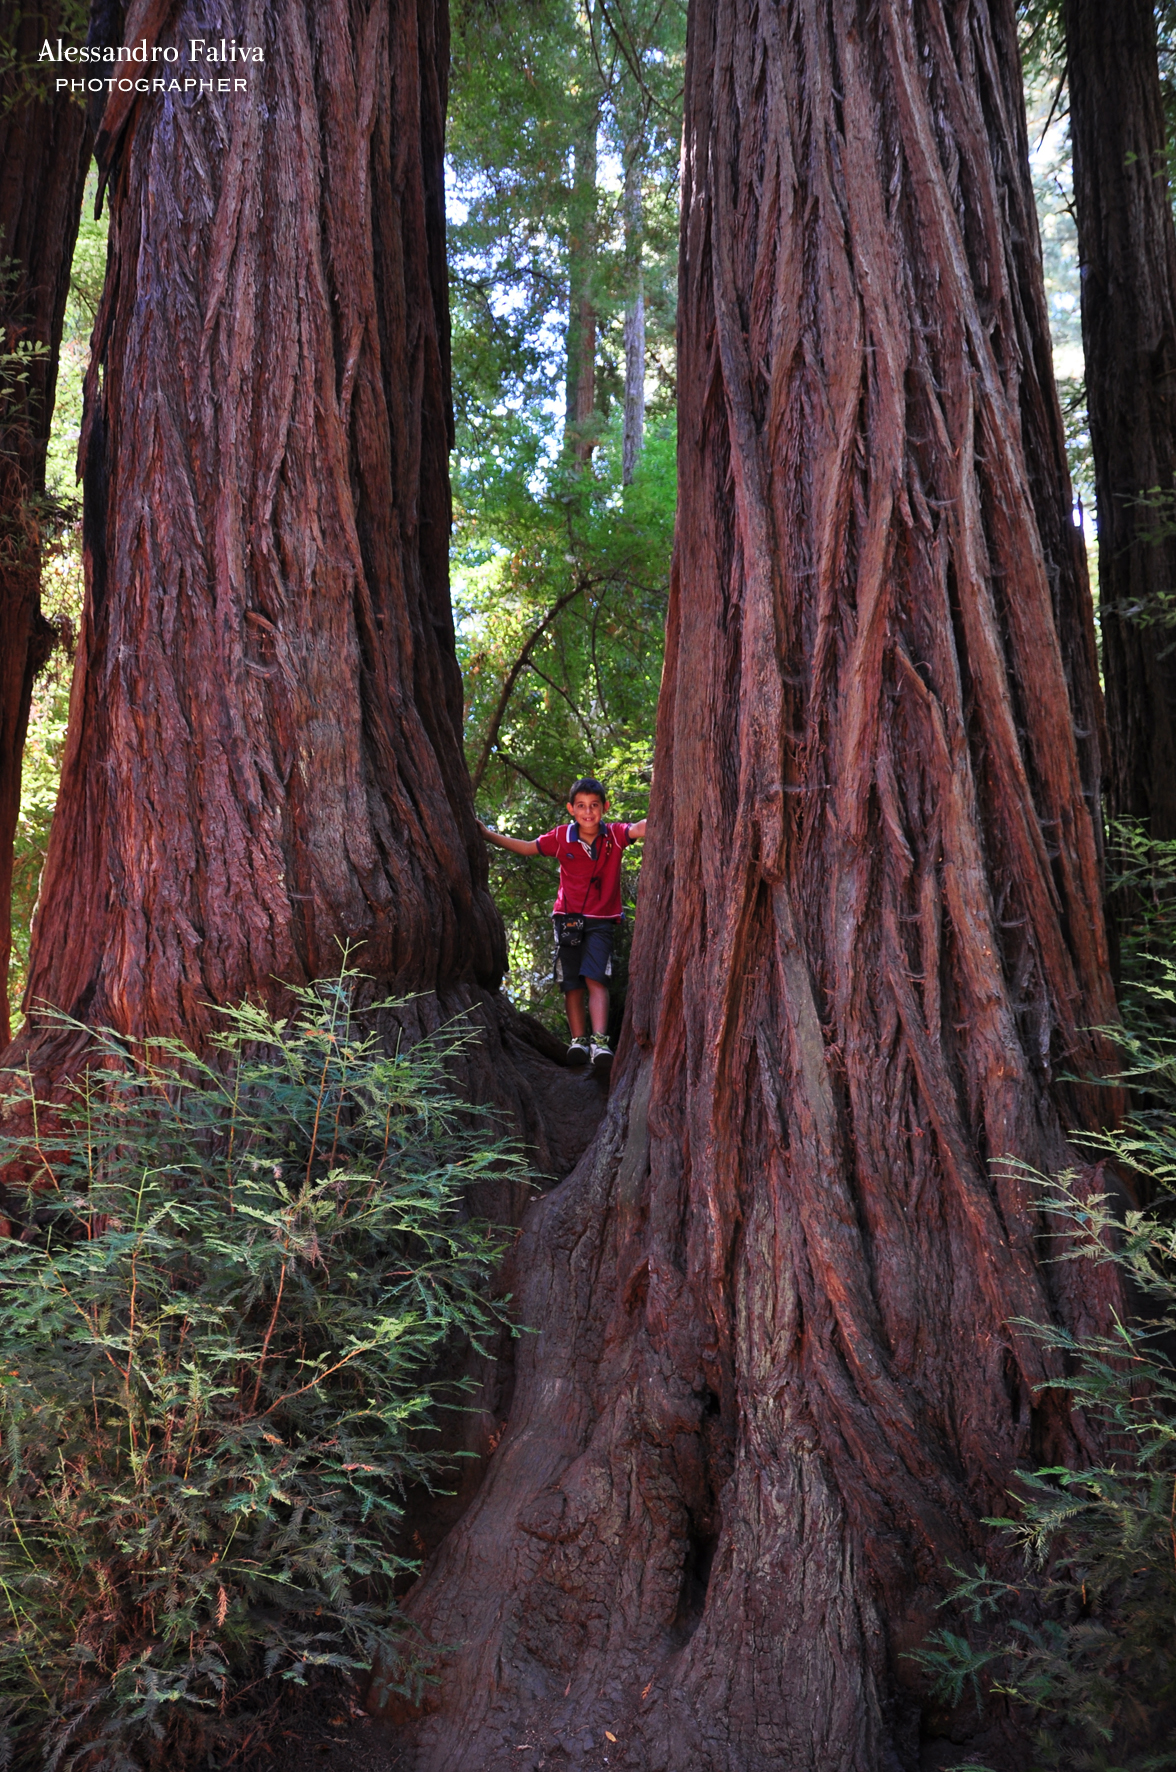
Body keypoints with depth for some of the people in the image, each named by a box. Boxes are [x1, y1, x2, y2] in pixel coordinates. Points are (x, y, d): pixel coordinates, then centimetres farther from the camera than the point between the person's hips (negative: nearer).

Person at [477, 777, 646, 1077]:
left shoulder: (614, 835, -5)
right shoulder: (561, 837, 0)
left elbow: (641, 828, -22)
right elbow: (526, 847, 9)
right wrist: (487, 834, 7)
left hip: (601, 921, -2)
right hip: (568, 917, 2)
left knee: (595, 977, -17)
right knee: (571, 983, 1)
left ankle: (600, 1042, -23)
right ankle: (578, 1041, 6)